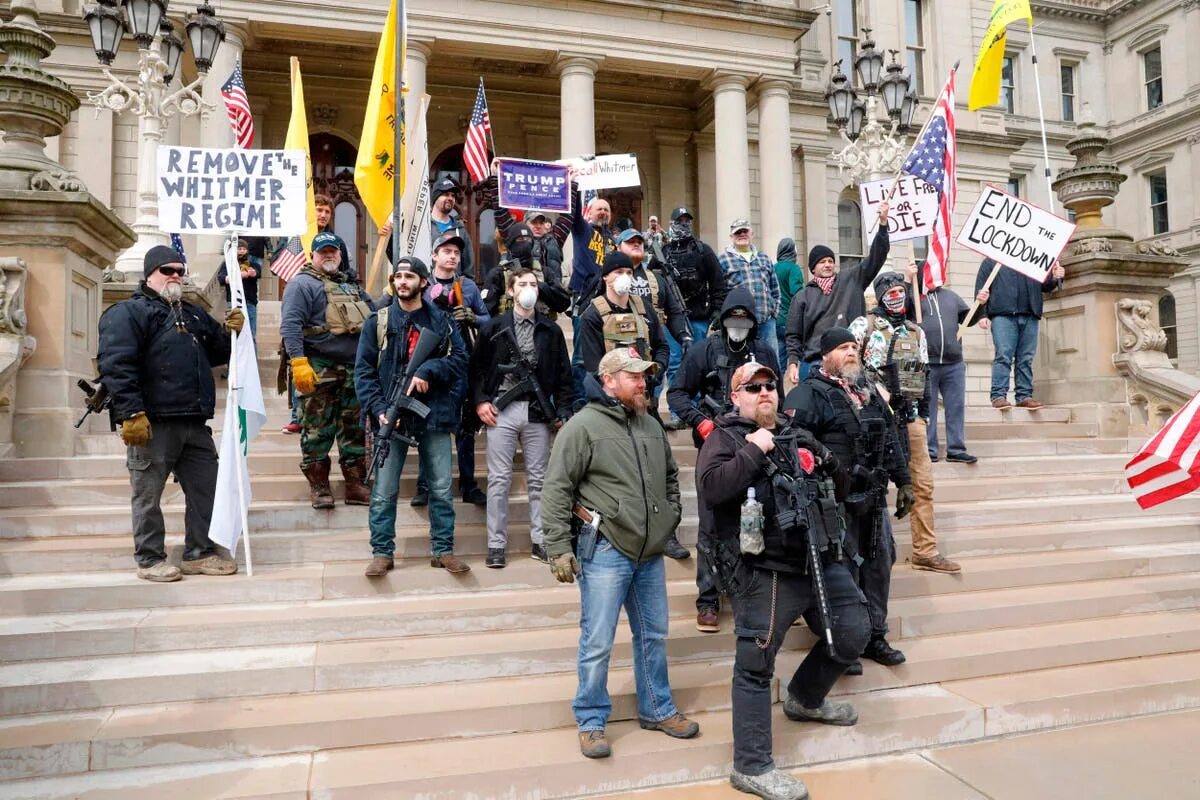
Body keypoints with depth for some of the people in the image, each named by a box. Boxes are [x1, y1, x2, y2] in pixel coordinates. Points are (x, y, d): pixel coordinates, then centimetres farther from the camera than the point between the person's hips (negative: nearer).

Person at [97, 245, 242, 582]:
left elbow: (217, 353, 27)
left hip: (195, 422, 7)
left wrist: (232, 332, 4)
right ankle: (150, 559, 14)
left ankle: (199, 553, 20)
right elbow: (116, 365, -13)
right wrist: (130, 414, -22)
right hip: (152, 423, -7)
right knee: (148, 494, 3)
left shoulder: (194, 314, 22)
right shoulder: (127, 312, -2)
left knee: (205, 488, 9)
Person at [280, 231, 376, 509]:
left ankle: (356, 486, 15)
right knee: (317, 430, 0)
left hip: (355, 370, 7)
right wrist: (299, 362, -23)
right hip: (319, 371, -7)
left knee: (356, 430, 8)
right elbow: (290, 324, -15)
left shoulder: (352, 286, 20)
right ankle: (319, 486, 10)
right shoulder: (303, 283, -3)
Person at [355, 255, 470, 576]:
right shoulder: (378, 322, 4)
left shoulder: (442, 321, 7)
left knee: (441, 489, 7)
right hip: (392, 416, -1)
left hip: (434, 415, 1)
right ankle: (382, 552, 15)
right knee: (384, 492, 3)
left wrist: (428, 370, -17)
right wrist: (378, 408, -13)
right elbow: (363, 371, -1)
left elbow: (459, 359, 0)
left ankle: (443, 550, 18)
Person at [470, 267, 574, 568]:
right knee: (499, 479, 1)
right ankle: (496, 544, 9)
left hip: (538, 411, 1)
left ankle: (540, 541, 16)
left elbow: (563, 373, 8)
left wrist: (563, 411, 0)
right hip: (501, 410, -1)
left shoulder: (551, 330, 8)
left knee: (538, 478, 7)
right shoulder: (493, 327, 5)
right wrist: (480, 401, -4)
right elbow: (477, 367, 7)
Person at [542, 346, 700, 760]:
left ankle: (657, 709, 34)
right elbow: (556, 491, -13)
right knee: (597, 643, 1)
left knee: (653, 635, 17)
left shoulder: (651, 426, 11)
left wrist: (671, 520, 14)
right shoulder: (582, 426, -11)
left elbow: (671, 477, 24)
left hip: (650, 553, 7)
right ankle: (591, 722, 19)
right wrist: (559, 548, -16)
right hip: (605, 551, -7)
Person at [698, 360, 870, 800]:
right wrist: (753, 451, -20)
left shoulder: (798, 435, 17)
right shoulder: (724, 438, -4)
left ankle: (804, 698, 42)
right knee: (755, 666, -1)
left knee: (853, 632, 18)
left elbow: (836, 475, 28)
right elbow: (711, 487, -22)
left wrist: (822, 460, 9)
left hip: (821, 560, 8)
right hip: (765, 571, -7)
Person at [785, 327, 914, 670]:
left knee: (879, 563, 13)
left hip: (874, 499, 8)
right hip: (838, 500, -8)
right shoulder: (809, 393, -9)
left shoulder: (870, 391, 17)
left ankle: (874, 635, 28)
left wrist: (903, 481, 19)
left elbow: (891, 439, 21)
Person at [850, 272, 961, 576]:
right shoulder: (864, 326, 3)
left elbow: (924, 377, 21)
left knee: (923, 483, 4)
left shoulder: (917, 333, 19)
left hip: (910, 416, 5)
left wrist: (924, 414, 15)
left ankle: (925, 551, 10)